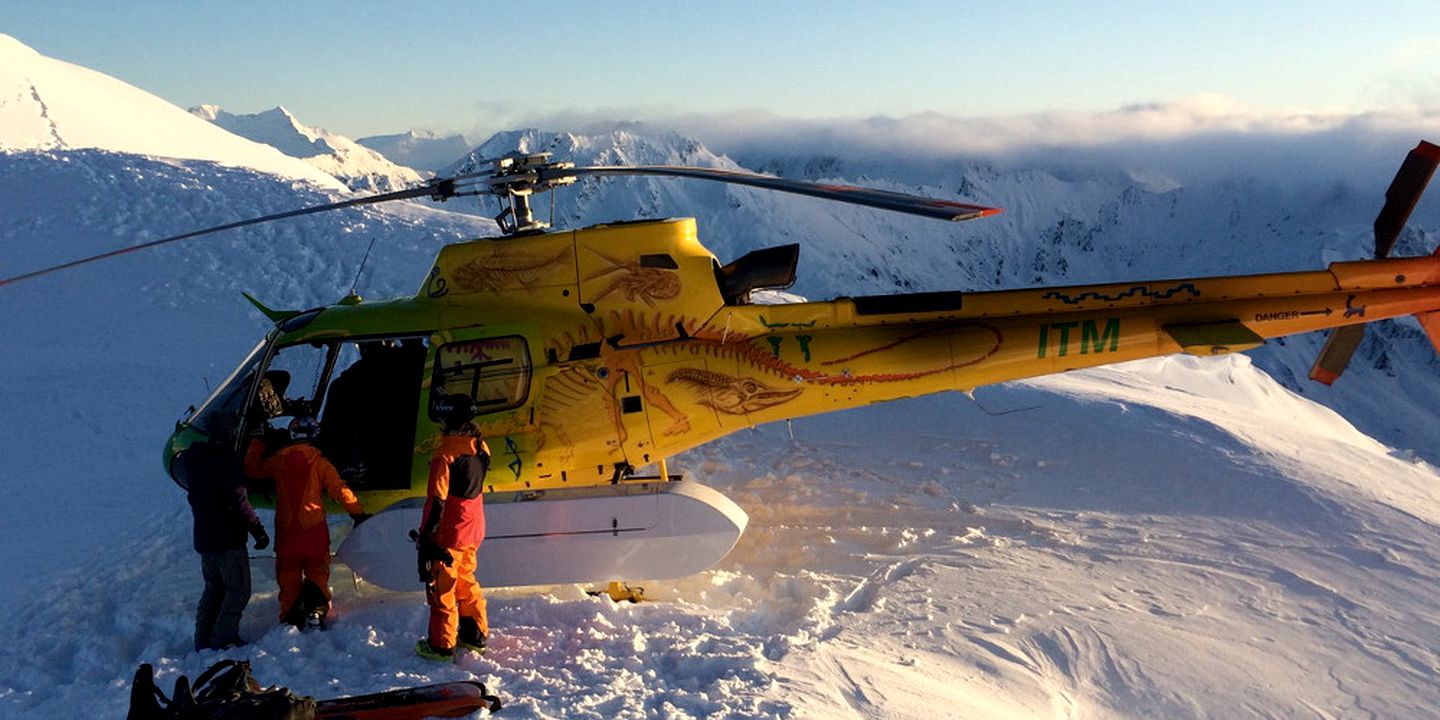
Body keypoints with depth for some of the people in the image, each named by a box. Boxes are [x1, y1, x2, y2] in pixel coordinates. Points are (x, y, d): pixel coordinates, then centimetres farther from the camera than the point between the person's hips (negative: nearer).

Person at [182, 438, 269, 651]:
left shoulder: (191, 458, 6)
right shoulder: (225, 457, -19)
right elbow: (238, 499, -22)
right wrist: (257, 529, -17)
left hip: (203, 537, 8)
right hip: (228, 538, -8)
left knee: (213, 588, 20)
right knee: (238, 590, 2)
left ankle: (203, 640, 21)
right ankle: (223, 640, 0)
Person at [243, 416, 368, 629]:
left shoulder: (278, 460, 1)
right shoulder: (319, 462, -7)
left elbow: (252, 469, 18)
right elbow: (339, 489, -8)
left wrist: (256, 442, 30)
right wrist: (358, 513, -2)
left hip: (285, 529, 2)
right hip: (313, 529, -2)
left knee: (288, 577, 11)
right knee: (317, 573, 8)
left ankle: (290, 617, 9)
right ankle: (315, 610, -9)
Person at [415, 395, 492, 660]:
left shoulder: (446, 454, -21)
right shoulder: (479, 447, 1)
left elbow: (436, 500, -20)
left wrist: (425, 535, -13)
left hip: (449, 531, -7)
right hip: (473, 528, 7)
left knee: (441, 586, 4)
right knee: (466, 580, 21)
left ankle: (441, 645, 12)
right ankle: (475, 635, 27)